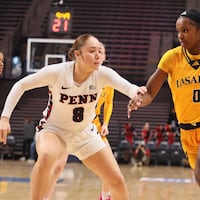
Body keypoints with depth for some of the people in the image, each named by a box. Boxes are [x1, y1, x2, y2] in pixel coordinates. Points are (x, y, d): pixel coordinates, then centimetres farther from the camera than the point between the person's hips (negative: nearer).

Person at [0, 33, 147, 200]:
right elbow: (20, 85, -15)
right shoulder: (57, 72, -25)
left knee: (117, 181, -1)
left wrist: (136, 92, -63)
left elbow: (128, 87, -39)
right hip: (53, 130, -3)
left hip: (85, 134, 3)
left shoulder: (103, 74, -21)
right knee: (47, 156, -39)